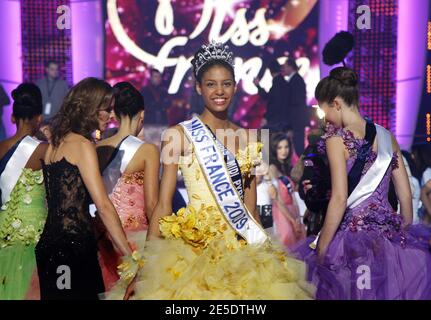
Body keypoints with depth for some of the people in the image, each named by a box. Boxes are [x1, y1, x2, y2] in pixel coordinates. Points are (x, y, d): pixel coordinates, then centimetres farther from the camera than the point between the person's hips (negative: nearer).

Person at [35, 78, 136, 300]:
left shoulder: (55, 142, 14)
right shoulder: (82, 145, -11)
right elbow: (103, 205, -16)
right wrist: (129, 254, -16)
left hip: (50, 242, 9)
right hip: (74, 245, -9)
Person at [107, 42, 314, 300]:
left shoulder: (248, 139, 10)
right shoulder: (180, 134, -3)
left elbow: (251, 209, 13)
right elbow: (164, 204, -6)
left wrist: (263, 251, 8)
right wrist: (149, 260, -13)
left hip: (242, 246, 4)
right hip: (195, 244, -4)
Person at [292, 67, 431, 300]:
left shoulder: (337, 139, -7)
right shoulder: (386, 136, 9)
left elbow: (340, 199, -14)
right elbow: (406, 194, 11)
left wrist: (320, 249, -8)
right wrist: (405, 235, 22)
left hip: (353, 233, -5)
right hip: (392, 234, 6)